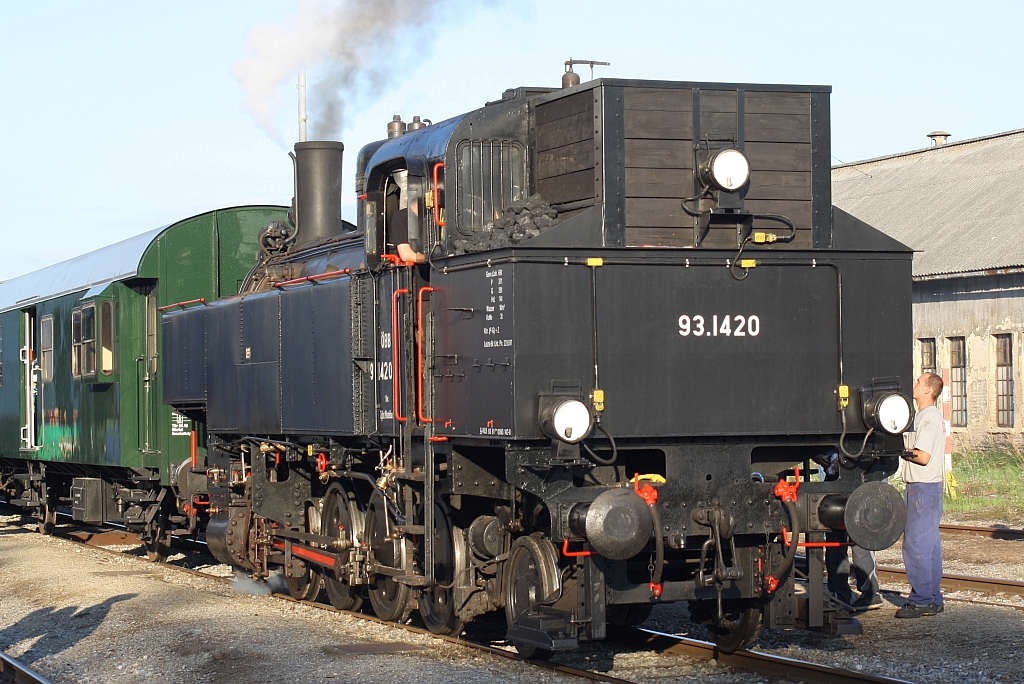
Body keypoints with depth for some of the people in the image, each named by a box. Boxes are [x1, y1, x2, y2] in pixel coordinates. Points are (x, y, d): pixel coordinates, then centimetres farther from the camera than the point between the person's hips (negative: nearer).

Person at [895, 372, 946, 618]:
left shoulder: (929, 417, -14)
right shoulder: (926, 416, 17)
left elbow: (923, 457, -20)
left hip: (923, 488, -10)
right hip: (927, 487, 10)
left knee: (916, 544, -9)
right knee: (930, 544, 12)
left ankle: (921, 601, -7)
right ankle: (933, 599, 16)